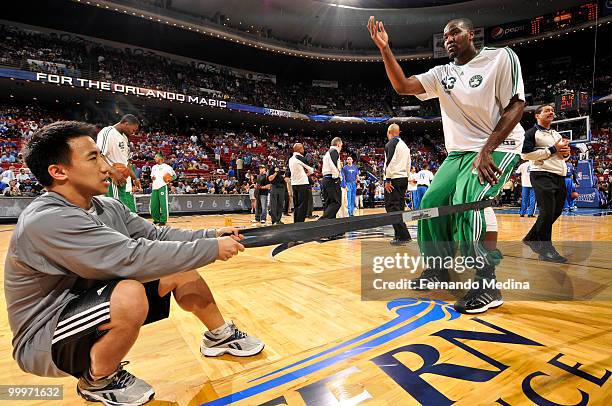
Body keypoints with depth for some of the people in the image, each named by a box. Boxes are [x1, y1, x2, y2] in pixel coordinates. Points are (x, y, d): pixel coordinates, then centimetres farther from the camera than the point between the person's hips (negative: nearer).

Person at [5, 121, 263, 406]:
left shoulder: (108, 207, -2)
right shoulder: (47, 220, -30)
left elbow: (156, 235, 2)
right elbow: (134, 257, -37)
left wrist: (211, 235, -12)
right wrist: (211, 248, -30)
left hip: (90, 300, 8)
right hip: (45, 339, -8)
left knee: (180, 270, -3)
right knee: (130, 295, -36)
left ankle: (220, 336, 17)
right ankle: (97, 381, -4)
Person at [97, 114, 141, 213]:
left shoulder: (124, 138, 19)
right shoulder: (107, 132, -10)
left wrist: (134, 178, 23)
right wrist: (114, 172, -27)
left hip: (126, 182, 9)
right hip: (114, 183, -9)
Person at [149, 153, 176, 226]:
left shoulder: (166, 166, 1)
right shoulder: (154, 167, 20)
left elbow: (174, 175, 1)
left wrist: (170, 180, -17)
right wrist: (152, 178, 5)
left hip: (162, 186, -7)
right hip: (155, 187, 7)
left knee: (163, 204, -9)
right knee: (153, 204, 6)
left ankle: (163, 220, -2)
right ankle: (156, 219, 19)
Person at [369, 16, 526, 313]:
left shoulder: (501, 57, -6)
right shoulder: (441, 74, 9)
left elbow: (516, 105, -12)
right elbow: (402, 86, -1)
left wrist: (486, 151, -22)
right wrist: (384, 48, -11)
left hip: (498, 146, -6)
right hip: (459, 152, 6)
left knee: (470, 199, -30)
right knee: (432, 202, -6)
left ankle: (488, 285, -20)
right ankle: (437, 269, 12)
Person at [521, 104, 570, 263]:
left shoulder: (557, 134, 24)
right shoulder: (532, 133, -1)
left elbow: (564, 156, 32)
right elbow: (525, 154, -15)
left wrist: (566, 153, 8)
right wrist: (553, 149, -13)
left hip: (560, 177, 8)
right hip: (542, 175, -8)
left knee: (556, 212, 10)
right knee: (547, 212, -11)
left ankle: (531, 238, 25)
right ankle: (546, 250, -3)